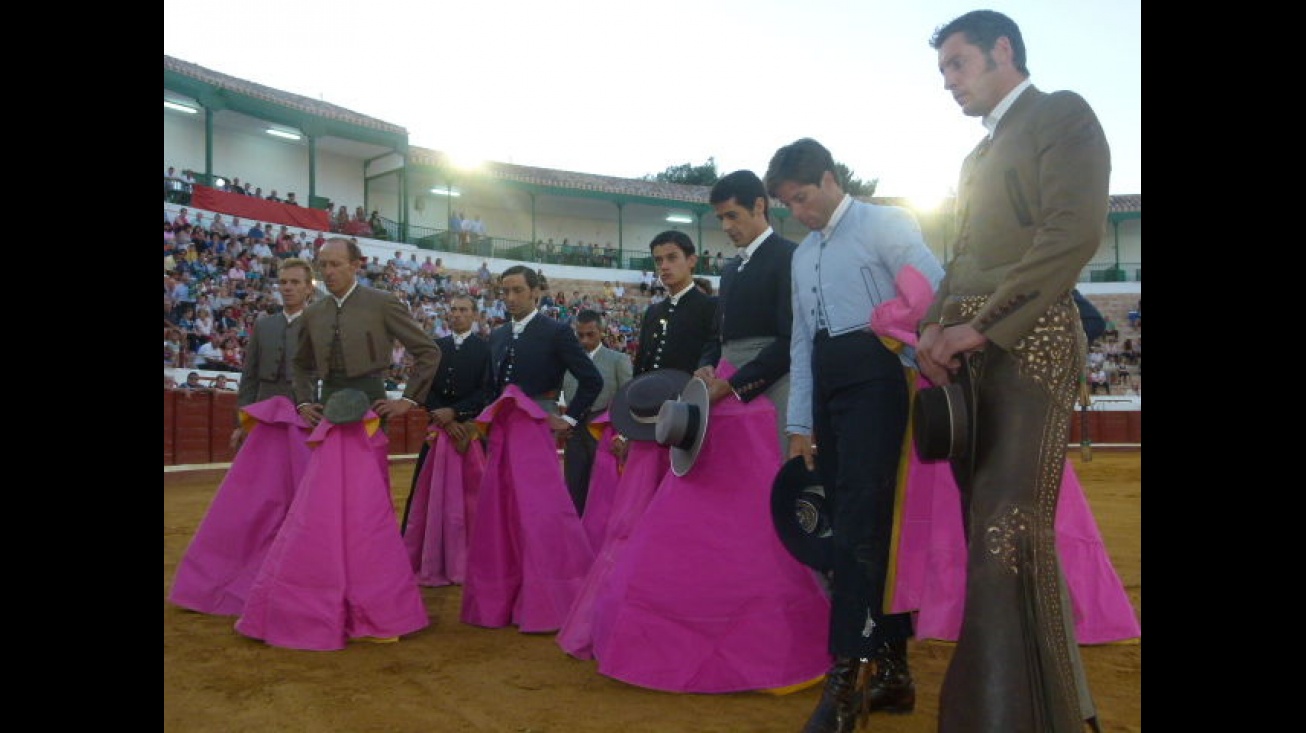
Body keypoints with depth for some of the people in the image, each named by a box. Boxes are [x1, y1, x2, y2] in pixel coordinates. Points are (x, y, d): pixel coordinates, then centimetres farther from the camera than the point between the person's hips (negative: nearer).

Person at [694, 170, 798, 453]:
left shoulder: (789, 257, -5)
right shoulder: (731, 269, 20)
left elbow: (791, 340, -14)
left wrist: (732, 384, -16)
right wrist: (706, 367, 1)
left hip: (772, 391, -7)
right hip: (729, 393, 7)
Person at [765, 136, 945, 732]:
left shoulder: (885, 225, 0)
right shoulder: (802, 255, 21)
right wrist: (800, 424, 15)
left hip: (874, 381, -7)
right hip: (826, 390, 7)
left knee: (858, 524, -14)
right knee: (870, 525, 7)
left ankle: (846, 679, -10)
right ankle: (892, 670, 13)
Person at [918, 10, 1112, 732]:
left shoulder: (1062, 113, 3)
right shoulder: (979, 155, 27)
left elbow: (1074, 232, -12)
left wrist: (976, 327, -16)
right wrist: (935, 326, 3)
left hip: (1027, 345, -8)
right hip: (970, 355, 8)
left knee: (1009, 535, -15)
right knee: (986, 533, 5)